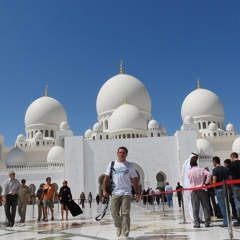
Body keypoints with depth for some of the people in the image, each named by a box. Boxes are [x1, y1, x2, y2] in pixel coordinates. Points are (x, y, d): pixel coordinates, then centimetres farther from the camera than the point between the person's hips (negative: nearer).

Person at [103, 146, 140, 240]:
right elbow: (106, 178, 7)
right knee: (114, 212, 2)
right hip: (115, 192, 1)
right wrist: (104, 190, -2)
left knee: (125, 214, -2)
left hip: (126, 193, -1)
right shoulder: (112, 164, 7)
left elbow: (134, 180, 5)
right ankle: (119, 226, 31)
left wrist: (137, 193, 0)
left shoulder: (130, 165, 5)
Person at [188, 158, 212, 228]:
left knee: (195, 208, 3)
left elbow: (191, 181, 8)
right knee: (206, 206, 8)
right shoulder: (201, 170, -1)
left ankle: (197, 223, 4)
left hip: (194, 191, 0)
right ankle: (207, 222, 8)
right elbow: (209, 174, -14)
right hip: (202, 190, 0)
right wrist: (206, 182, -4)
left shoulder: (189, 172, 1)